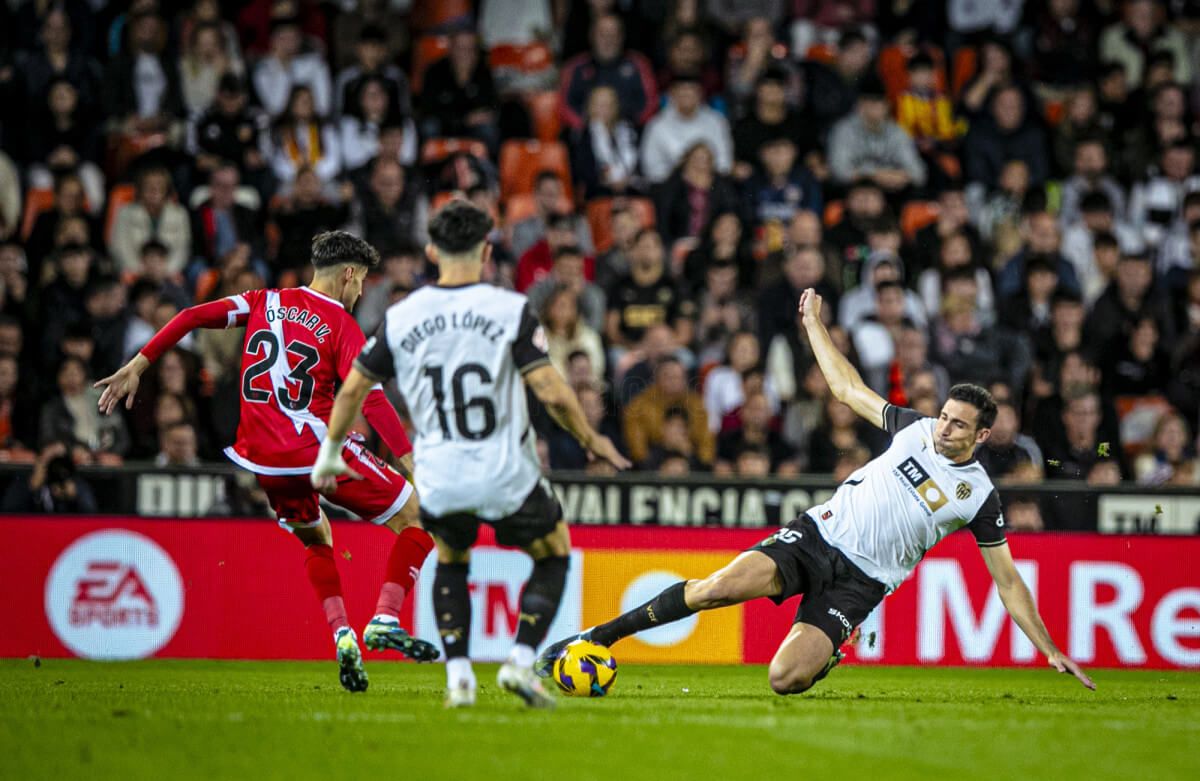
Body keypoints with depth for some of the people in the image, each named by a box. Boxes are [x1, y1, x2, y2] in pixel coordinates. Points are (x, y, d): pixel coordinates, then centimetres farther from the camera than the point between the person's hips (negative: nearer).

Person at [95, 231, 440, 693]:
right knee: (415, 517, 7)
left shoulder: (265, 303, 12)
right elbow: (371, 400, -15)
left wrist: (137, 367, 7)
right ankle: (384, 620, -7)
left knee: (316, 539, 29)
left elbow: (192, 317, 3)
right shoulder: (342, 327, -3)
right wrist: (411, 463, -17)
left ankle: (341, 634, 10)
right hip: (322, 453, -5)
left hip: (264, 463, 5)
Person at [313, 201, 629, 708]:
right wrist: (593, 441, 3)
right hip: (507, 476, -3)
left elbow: (352, 389, 8)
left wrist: (330, 455, 22)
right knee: (553, 556, 20)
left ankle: (458, 676, 13)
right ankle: (521, 662, 2)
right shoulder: (510, 310, -9)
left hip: (439, 482, 3)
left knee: (450, 563, 29)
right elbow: (551, 392, -13)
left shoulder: (400, 318, 1)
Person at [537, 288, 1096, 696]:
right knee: (722, 585, -27)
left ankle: (824, 656, 19)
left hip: (861, 579, -2)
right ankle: (596, 638, -18)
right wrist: (814, 324, 16)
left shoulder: (980, 497, 1)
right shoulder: (915, 430, 7)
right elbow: (847, 388, 18)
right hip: (820, 534, 2)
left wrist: (1050, 649, 2)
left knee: (785, 680, -21)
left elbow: (1007, 581, 7)